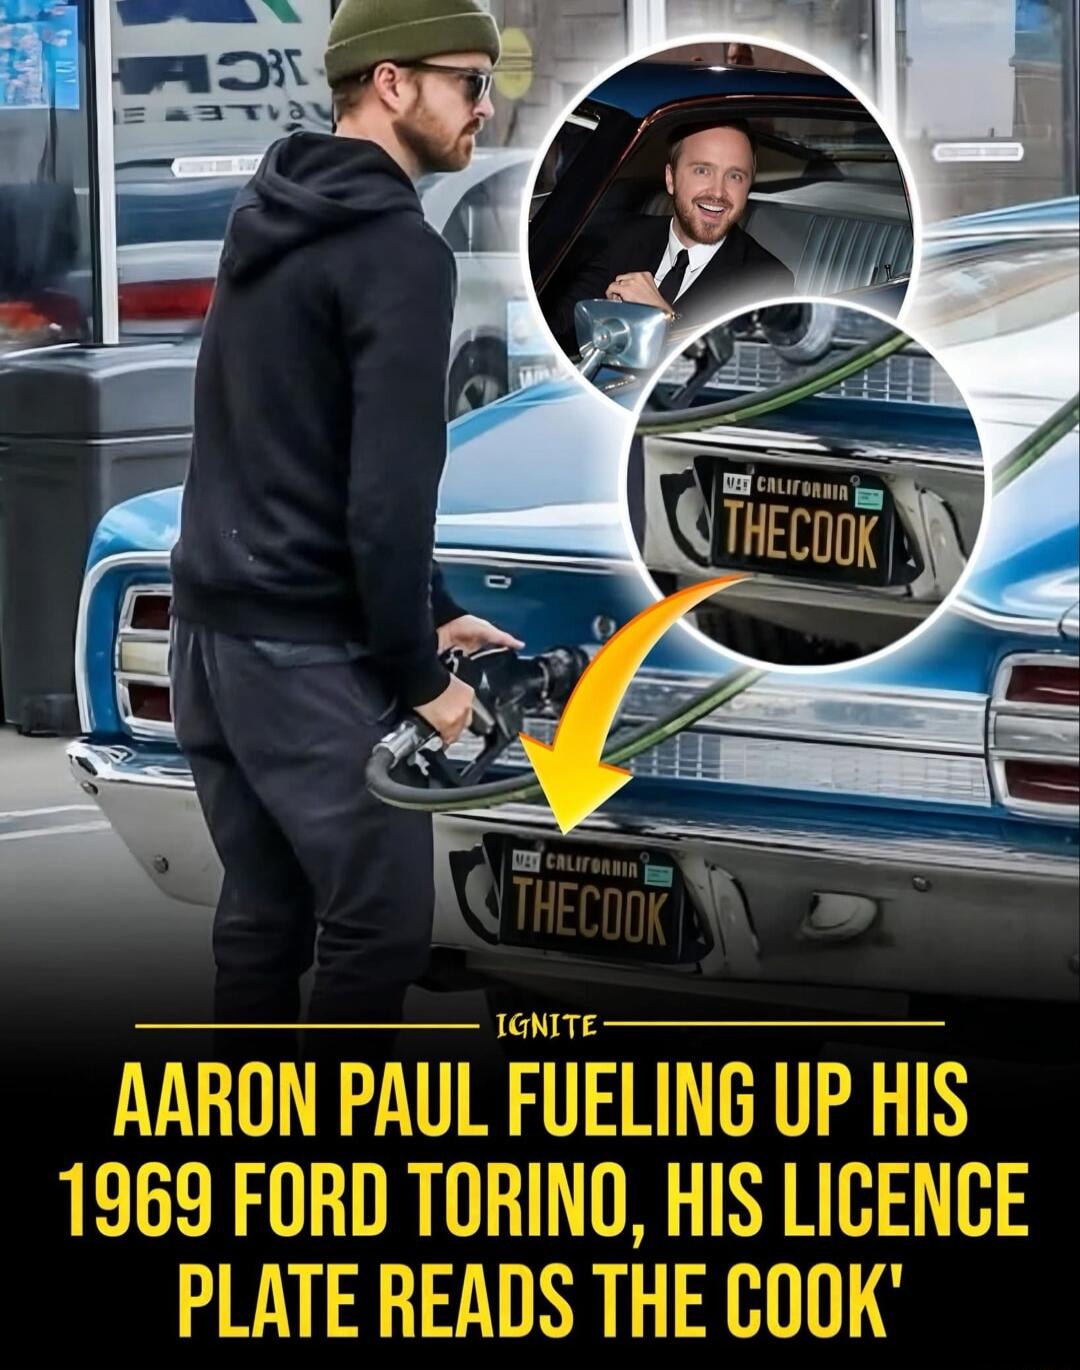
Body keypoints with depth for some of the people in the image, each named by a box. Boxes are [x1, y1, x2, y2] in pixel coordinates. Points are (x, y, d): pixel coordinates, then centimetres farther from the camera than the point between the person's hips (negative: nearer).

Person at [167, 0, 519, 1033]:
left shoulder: (269, 227, 15)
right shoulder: (397, 247, -14)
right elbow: (387, 490, -20)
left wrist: (431, 613, 19)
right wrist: (418, 676, -11)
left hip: (210, 631, 9)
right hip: (308, 651, -9)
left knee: (260, 918, 13)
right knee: (379, 930, -3)